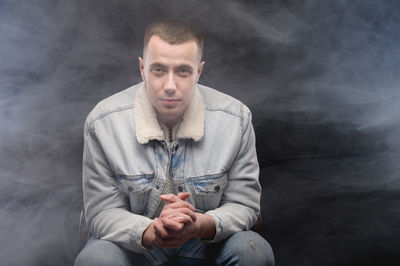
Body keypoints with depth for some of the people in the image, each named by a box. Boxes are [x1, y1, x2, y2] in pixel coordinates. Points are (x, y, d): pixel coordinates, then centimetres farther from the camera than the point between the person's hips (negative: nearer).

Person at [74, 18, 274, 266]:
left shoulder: (236, 119, -13)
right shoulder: (103, 123, -15)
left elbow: (245, 205, -8)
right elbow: (103, 213, -12)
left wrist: (201, 225, -31)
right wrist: (150, 232, -34)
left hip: (207, 243, 1)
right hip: (134, 243, 0)